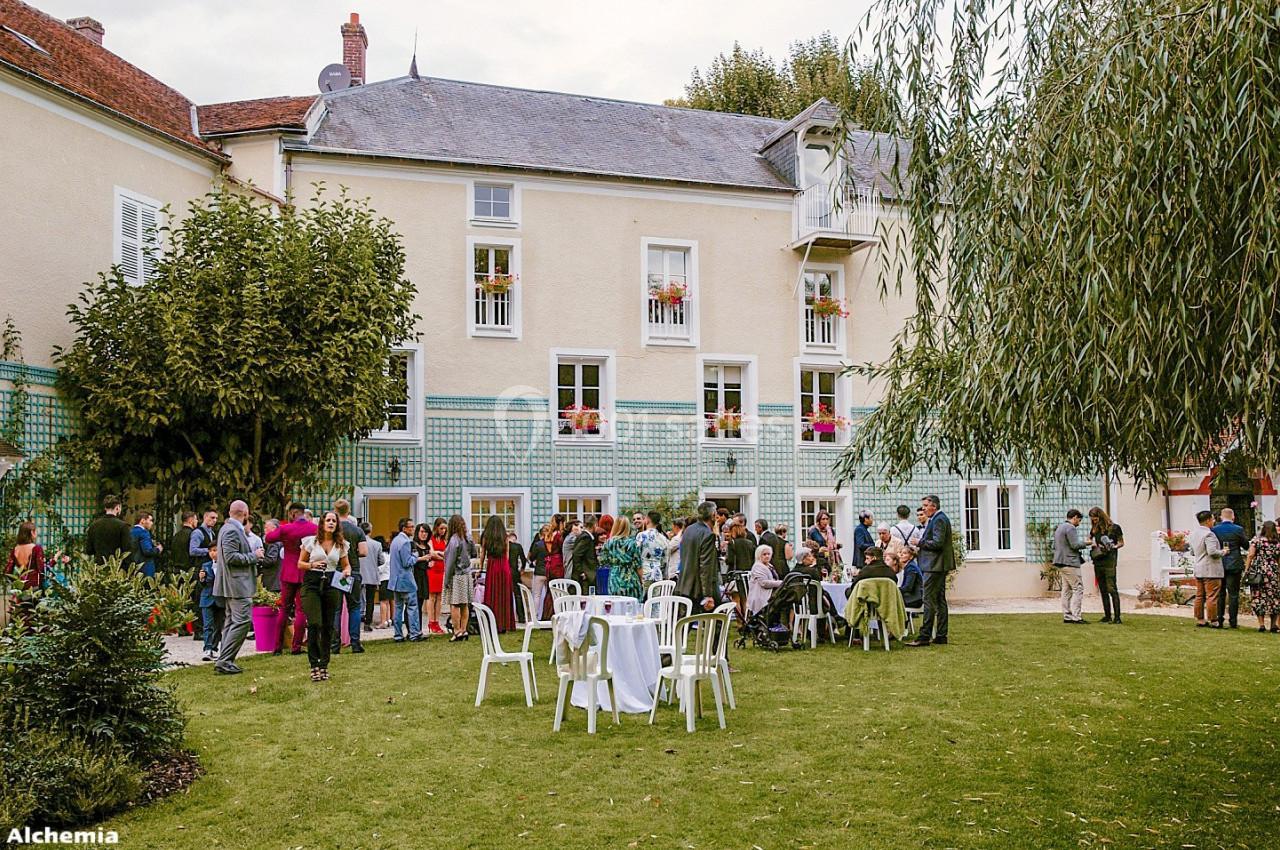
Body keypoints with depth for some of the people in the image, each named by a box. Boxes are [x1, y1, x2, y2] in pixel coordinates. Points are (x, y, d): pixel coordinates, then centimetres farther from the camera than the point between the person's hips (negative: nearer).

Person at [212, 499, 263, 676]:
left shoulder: (228, 528, 16)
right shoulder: (232, 530, -16)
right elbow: (231, 557, -23)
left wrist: (253, 556, 18)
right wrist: (253, 556, -13)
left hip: (232, 585, 11)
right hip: (237, 584, -11)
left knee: (232, 622, 14)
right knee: (242, 621, -11)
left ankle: (225, 661, 17)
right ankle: (224, 661, -10)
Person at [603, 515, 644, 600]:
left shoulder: (608, 543, 1)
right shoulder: (632, 542, -6)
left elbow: (602, 562, 7)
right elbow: (638, 565, -4)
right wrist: (642, 580, 7)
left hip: (614, 581, 2)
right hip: (631, 580, -2)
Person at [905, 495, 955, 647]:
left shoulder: (939, 520, -14)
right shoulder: (939, 519, 18)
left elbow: (937, 543, -22)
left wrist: (920, 542, -12)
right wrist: (921, 543, 9)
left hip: (934, 566, -11)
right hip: (939, 566, 11)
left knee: (929, 600, -10)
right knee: (940, 600, 12)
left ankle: (925, 636, -10)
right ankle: (941, 636, 16)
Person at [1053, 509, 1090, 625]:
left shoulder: (1059, 527, 19)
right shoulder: (1070, 528, -12)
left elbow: (1055, 546, 23)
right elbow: (1075, 545, -19)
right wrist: (1085, 543, -1)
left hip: (1061, 563, 10)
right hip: (1070, 563, -10)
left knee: (1067, 589, 11)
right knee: (1078, 588, -7)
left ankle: (1067, 616, 12)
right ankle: (1075, 616, -11)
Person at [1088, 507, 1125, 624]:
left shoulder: (1114, 528, -2)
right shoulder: (1094, 529, 12)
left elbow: (1121, 543, 5)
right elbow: (1089, 540, 28)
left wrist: (1113, 547, -14)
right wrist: (1092, 544, 5)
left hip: (1109, 562, -6)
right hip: (1097, 562, 6)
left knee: (1111, 589, -11)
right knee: (1103, 590, 9)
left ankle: (1117, 617, -11)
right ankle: (1107, 616, 15)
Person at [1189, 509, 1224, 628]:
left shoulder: (1193, 533, 12)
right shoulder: (1208, 534, -16)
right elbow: (1212, 551, -24)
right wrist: (1222, 552, -8)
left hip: (1197, 569, 9)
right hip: (1210, 570, -9)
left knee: (1199, 596, 12)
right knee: (1212, 596, -3)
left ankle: (1200, 620, 15)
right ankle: (1213, 621, -1)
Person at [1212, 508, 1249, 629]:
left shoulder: (1214, 530, -3)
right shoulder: (1238, 530, -8)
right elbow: (1246, 546, 2)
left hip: (1219, 565, 2)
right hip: (1234, 565, -2)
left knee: (1220, 593, 10)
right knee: (1233, 594, 3)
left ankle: (1219, 620, 10)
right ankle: (1233, 622, 3)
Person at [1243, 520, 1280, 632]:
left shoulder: (1257, 539, -2)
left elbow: (1251, 555, -8)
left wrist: (1246, 569, -5)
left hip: (1258, 571, -2)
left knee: (1258, 597, 2)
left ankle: (1261, 624, -1)